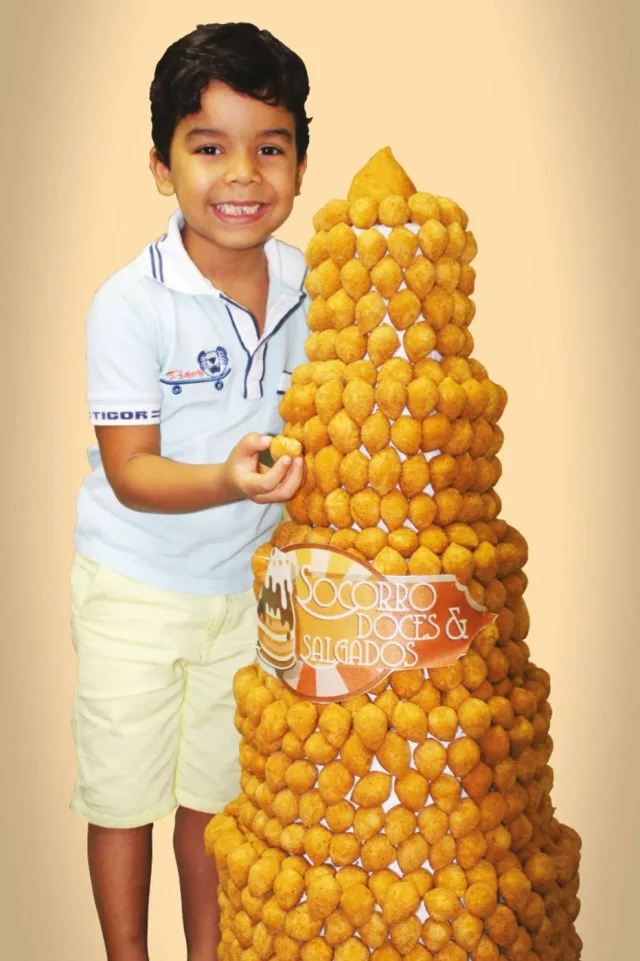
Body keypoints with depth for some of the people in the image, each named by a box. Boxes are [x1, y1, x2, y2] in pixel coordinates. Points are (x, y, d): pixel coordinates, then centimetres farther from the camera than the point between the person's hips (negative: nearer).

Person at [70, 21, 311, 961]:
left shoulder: (308, 284, -6)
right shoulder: (131, 303, -20)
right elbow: (131, 472, -21)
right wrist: (227, 480, -37)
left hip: (248, 577, 4)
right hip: (136, 585, -3)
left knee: (216, 788, 18)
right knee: (124, 792, 12)